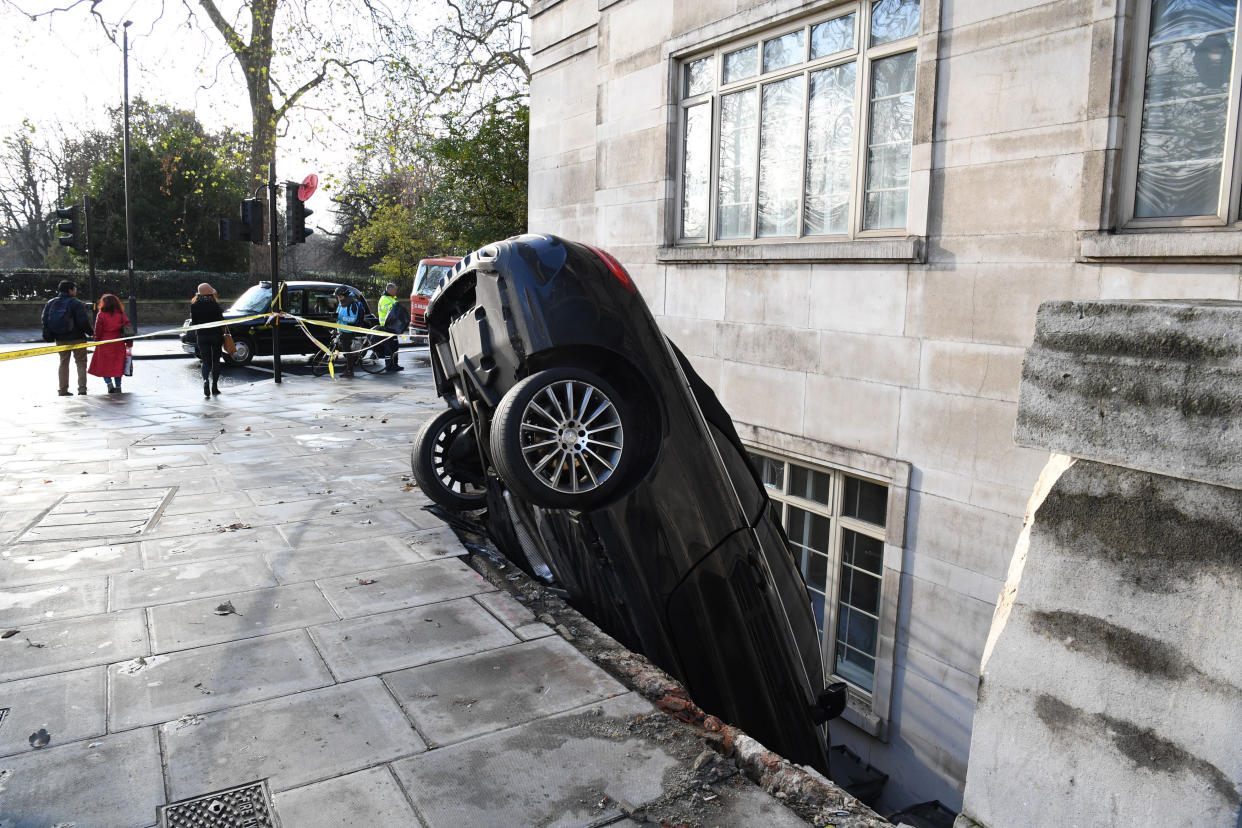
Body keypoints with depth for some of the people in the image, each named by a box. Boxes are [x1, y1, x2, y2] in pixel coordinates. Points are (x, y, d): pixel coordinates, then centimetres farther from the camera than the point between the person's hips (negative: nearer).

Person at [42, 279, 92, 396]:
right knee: (81, 363, 4)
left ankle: (63, 390, 12)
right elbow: (83, 321, -16)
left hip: (60, 339, 5)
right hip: (77, 338, -5)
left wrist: (48, 336, 16)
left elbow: (45, 320, 7)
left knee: (63, 363, 13)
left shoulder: (50, 304, 6)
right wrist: (89, 332, 0)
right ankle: (82, 388, -2)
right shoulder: (76, 303, -13)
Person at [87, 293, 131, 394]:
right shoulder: (121, 314, -1)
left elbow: (97, 331, -5)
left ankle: (109, 383, -6)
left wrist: (97, 342, 9)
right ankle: (118, 386, 9)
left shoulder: (101, 315, -8)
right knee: (118, 365, 9)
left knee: (104, 365, 9)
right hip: (118, 343, 3)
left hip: (104, 343, -3)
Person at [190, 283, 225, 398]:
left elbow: (193, 322, 2)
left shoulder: (194, 306, -2)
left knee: (206, 361, 7)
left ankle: (205, 380, -21)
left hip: (202, 336, 1)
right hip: (215, 335, -1)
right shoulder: (215, 305, -9)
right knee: (216, 361, 10)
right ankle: (214, 387, 12)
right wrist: (222, 335, 2)